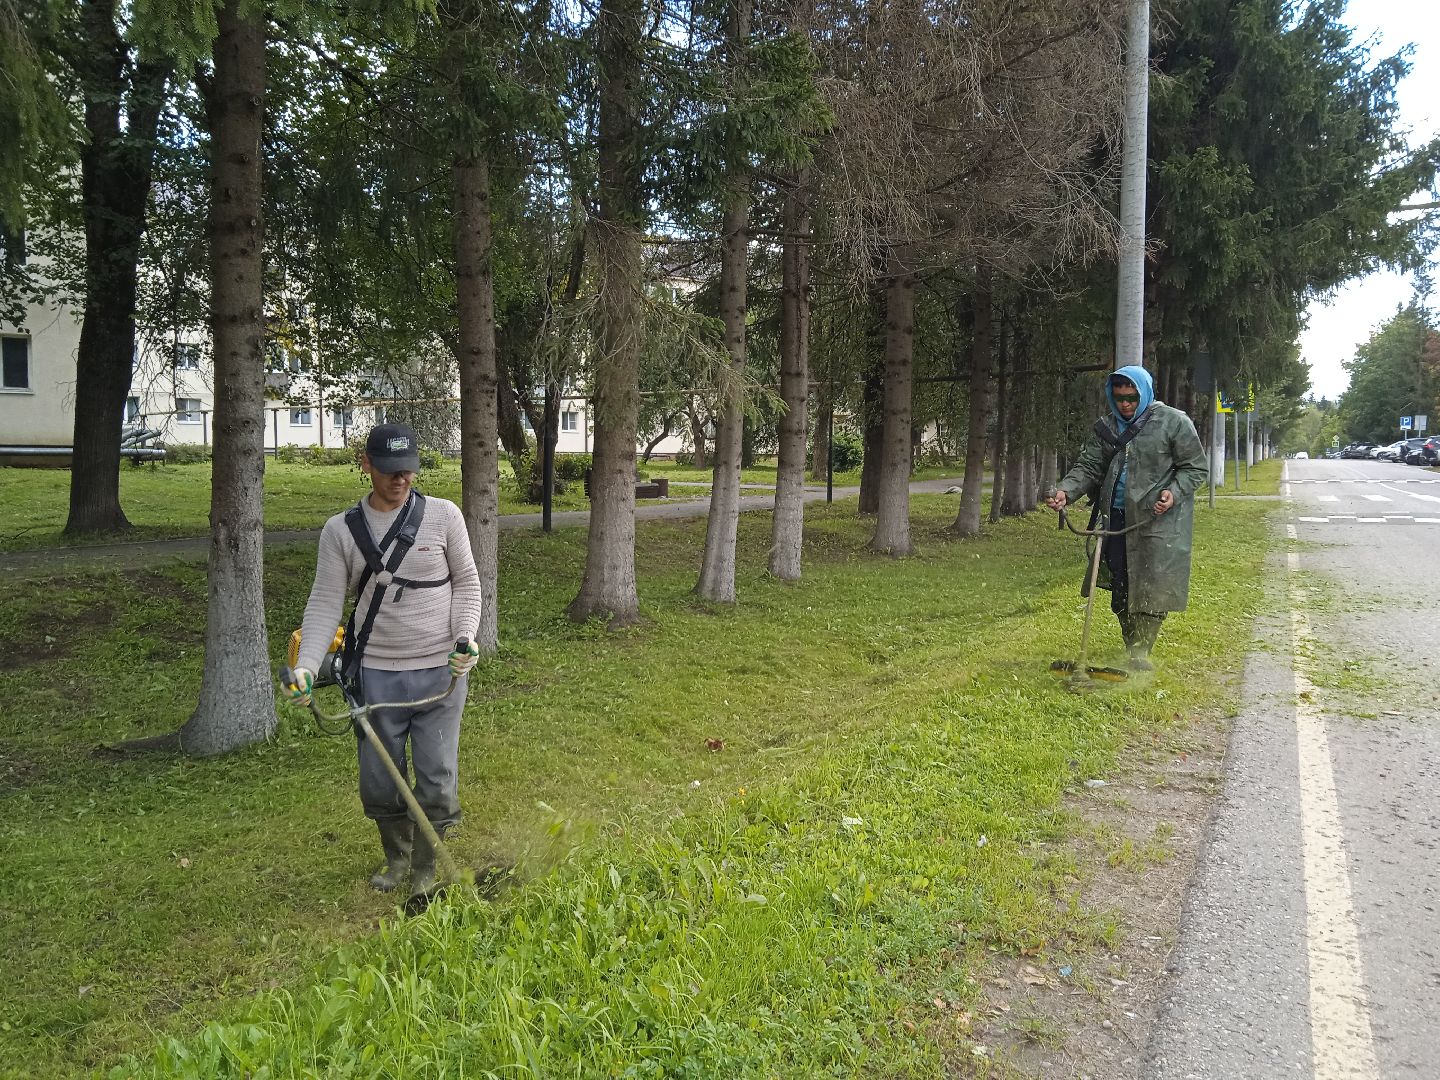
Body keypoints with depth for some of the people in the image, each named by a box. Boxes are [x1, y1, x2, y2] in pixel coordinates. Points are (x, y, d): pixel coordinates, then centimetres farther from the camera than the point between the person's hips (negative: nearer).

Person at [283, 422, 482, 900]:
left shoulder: (444, 515, -2)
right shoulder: (341, 530, 0)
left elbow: (466, 583, 4)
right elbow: (325, 603, -2)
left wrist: (466, 635, -12)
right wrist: (306, 665, -13)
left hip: (441, 670, -1)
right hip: (375, 674, 1)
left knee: (437, 779, 5)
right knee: (378, 781, 12)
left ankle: (426, 869, 26)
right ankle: (396, 856, 38)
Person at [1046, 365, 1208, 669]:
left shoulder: (1173, 422, -3)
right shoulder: (1106, 427, 9)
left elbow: (1196, 467, 1)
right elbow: (1088, 467, 7)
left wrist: (1174, 492, -16)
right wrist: (1066, 491, -11)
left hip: (1158, 519, -4)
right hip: (1116, 518, 4)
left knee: (1153, 586, -7)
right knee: (1120, 587, 8)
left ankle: (1140, 652, 0)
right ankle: (1131, 644, 23)